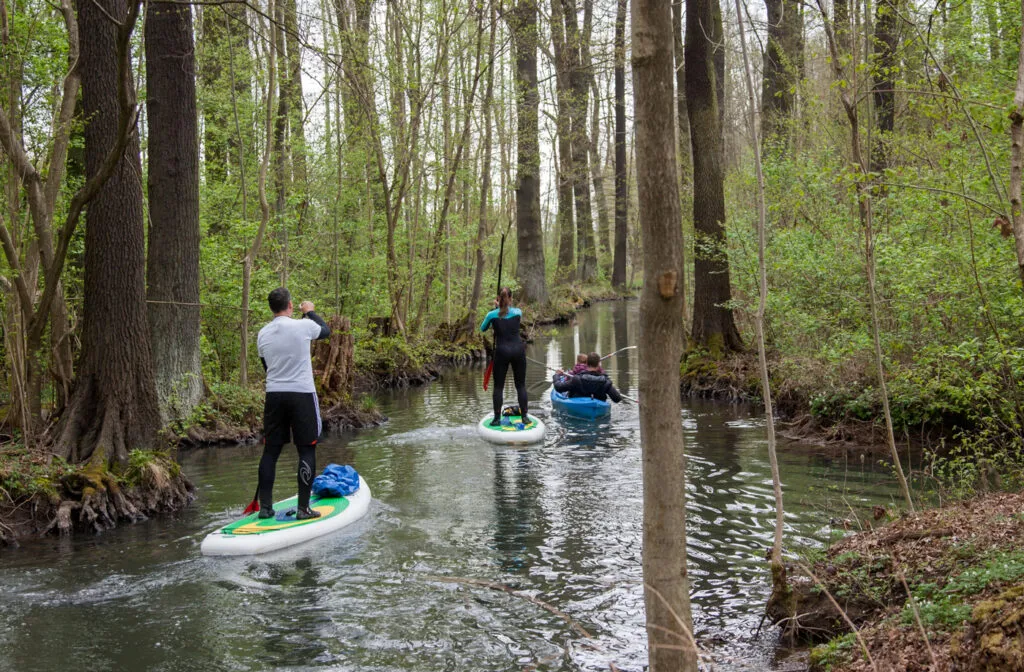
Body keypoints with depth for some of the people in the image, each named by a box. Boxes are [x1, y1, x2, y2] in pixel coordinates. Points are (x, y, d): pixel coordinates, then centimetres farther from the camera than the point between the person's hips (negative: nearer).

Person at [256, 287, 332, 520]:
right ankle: (303, 508, 2)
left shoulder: (263, 334, 4)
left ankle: (265, 507, 12)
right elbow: (326, 330, 12)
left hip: (274, 396, 4)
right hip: (302, 395, -4)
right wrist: (310, 312, 27)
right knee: (307, 450, 3)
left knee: (270, 451, 10)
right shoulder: (303, 326, -10)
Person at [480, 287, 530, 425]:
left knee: (498, 386, 6)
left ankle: (497, 418, 4)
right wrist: (501, 306, 27)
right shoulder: (518, 312, 0)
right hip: (518, 350, 2)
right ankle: (524, 416, 10)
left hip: (502, 351, -2)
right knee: (521, 385, 10)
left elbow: (482, 329, 13)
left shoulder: (492, 315, -5)